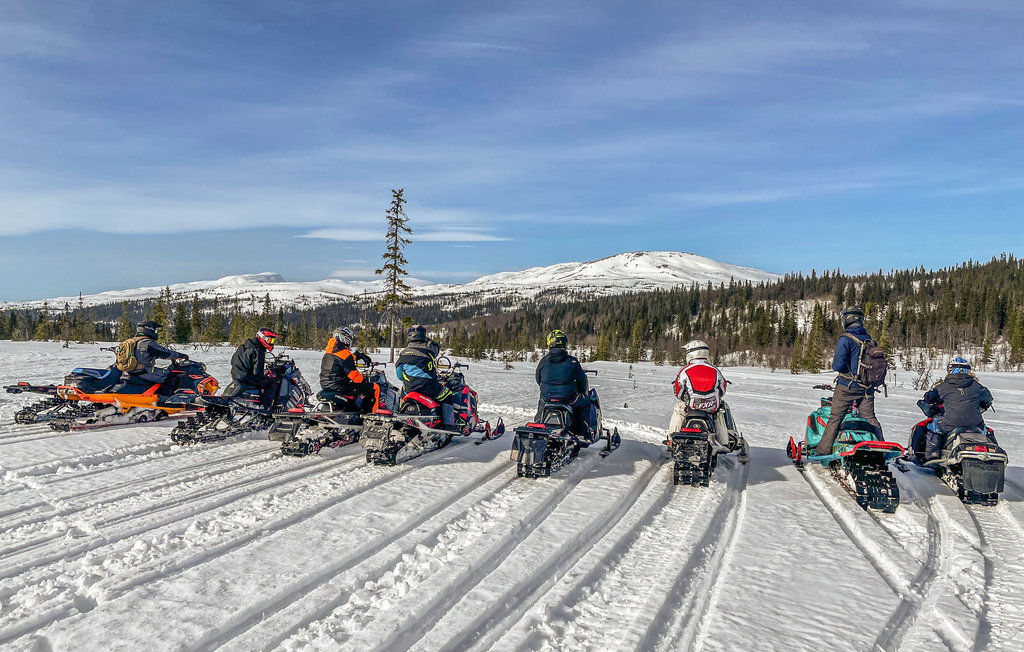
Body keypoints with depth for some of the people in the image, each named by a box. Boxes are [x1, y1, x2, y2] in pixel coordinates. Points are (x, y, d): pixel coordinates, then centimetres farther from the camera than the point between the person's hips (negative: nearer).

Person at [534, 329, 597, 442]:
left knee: (541, 403, 37)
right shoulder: (572, 361, -9)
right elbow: (582, 380, 0)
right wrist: (584, 391, 22)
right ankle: (586, 434, 18)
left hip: (547, 398, 3)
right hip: (568, 398, -2)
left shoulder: (543, 361, -3)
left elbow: (538, 380, 9)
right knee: (586, 404, 24)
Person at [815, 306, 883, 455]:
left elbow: (838, 365, -19)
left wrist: (834, 363, 2)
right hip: (867, 388, 6)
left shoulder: (846, 339, -14)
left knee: (835, 418, 0)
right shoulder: (869, 339, 6)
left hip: (847, 387, -5)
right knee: (870, 418, 12)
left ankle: (824, 448, 2)